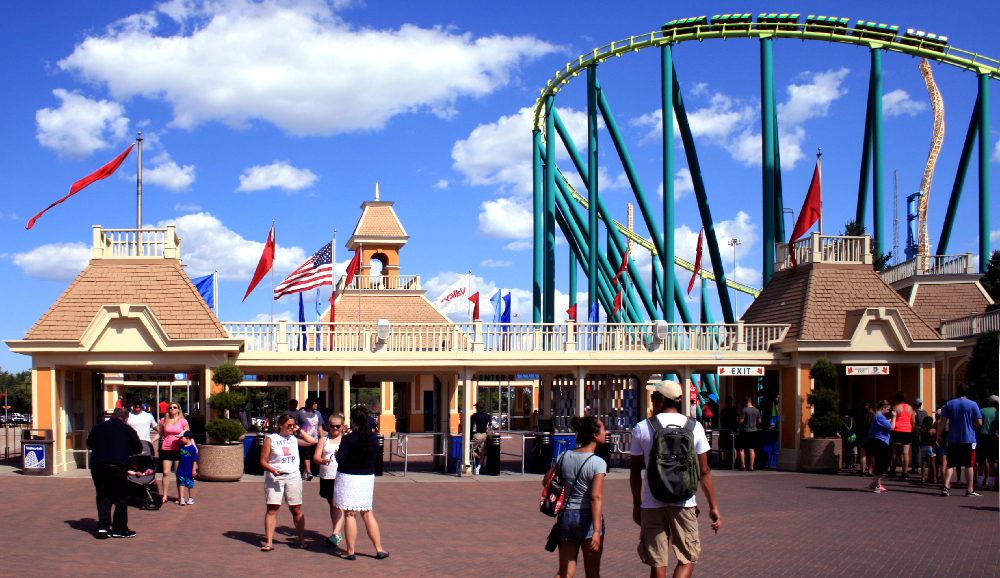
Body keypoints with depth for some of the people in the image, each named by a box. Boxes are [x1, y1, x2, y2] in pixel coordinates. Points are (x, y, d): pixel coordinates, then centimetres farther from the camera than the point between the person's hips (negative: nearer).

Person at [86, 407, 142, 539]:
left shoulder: (98, 427, 14)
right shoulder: (127, 430, 3)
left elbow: (89, 444, 27)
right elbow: (139, 448, 10)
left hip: (96, 466, 4)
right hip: (116, 467, -4)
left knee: (102, 497, 12)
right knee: (120, 498, 5)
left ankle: (103, 527, 1)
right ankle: (120, 530, 9)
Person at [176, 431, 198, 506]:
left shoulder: (192, 448, -11)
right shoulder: (181, 447, 4)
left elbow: (194, 460, -9)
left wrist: (194, 470, -11)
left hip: (189, 471, -4)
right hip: (181, 471, 4)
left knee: (190, 485, 7)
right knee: (181, 483, 2)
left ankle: (191, 499, 19)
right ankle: (181, 498, 4)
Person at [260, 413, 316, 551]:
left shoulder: (294, 439, 11)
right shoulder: (271, 439, 1)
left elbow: (312, 441, 4)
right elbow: (263, 461, 0)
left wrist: (299, 430, 7)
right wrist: (273, 470, -18)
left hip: (293, 477, 2)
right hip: (274, 478, -2)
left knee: (297, 510, 5)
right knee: (272, 509, -6)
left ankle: (302, 540, 15)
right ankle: (269, 542, -4)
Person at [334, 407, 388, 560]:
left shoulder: (348, 439, -15)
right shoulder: (373, 437, 0)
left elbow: (341, 459, -19)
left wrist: (337, 452, 5)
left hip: (348, 478, -5)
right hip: (368, 477, 5)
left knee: (350, 514, 1)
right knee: (368, 514, 13)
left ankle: (350, 551, 5)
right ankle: (379, 549, 13)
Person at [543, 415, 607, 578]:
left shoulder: (565, 457, 4)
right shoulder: (598, 463, -13)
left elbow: (546, 482, 12)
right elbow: (596, 497, -21)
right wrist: (597, 531, -24)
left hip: (566, 516, 5)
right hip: (587, 517, -5)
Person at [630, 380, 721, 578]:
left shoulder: (641, 428, -1)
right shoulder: (695, 427, 1)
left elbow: (635, 471, 3)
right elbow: (704, 472, 2)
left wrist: (637, 504, 15)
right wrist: (713, 506, 10)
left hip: (652, 504, 0)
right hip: (685, 504, 0)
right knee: (687, 558, 11)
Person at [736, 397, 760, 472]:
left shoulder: (744, 410, -13)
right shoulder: (757, 410, 4)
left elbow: (740, 421, -15)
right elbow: (759, 422, 12)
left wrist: (739, 415, 4)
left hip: (745, 431, -5)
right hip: (753, 431, 5)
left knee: (741, 448, 5)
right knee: (751, 449, 7)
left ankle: (742, 465, -1)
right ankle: (751, 466, 4)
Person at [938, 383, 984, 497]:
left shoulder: (949, 404, 3)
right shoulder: (973, 404, -4)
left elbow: (943, 422, 0)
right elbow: (979, 423, -5)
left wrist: (939, 435, 5)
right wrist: (973, 430, 13)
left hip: (953, 440, 2)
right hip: (969, 439, -2)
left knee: (950, 464, 7)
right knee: (968, 465, 5)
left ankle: (946, 486, -6)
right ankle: (970, 490, 8)